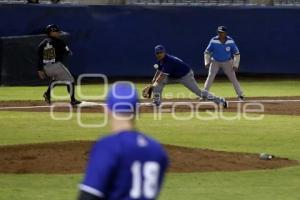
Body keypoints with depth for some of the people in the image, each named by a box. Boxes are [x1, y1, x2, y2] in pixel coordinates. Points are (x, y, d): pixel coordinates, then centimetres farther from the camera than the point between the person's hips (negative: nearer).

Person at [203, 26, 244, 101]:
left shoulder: (230, 41, -18)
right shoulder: (214, 41, -18)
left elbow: (237, 53, -7)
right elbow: (207, 52, -6)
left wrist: (235, 65, -14)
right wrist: (207, 62, -18)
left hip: (227, 62, 0)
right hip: (215, 62, 0)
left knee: (233, 78, -5)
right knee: (210, 77, -13)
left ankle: (240, 95, 4)